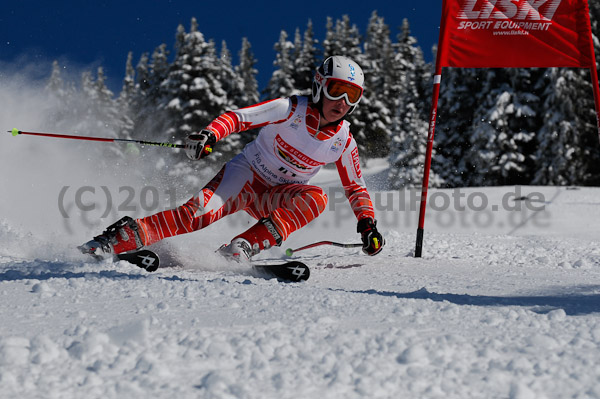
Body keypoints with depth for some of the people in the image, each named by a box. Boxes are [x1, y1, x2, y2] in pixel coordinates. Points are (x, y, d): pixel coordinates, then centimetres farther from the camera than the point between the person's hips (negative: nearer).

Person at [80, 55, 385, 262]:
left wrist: (367, 223, -5)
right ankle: (115, 240, -30)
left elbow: (356, 188, 10)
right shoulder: (292, 110, -14)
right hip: (245, 172, -4)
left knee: (315, 198, -29)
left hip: (275, 198, 4)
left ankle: (242, 248, -35)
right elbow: (238, 117, -20)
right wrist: (209, 135, -39)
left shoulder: (344, 142, -2)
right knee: (202, 211, -31)